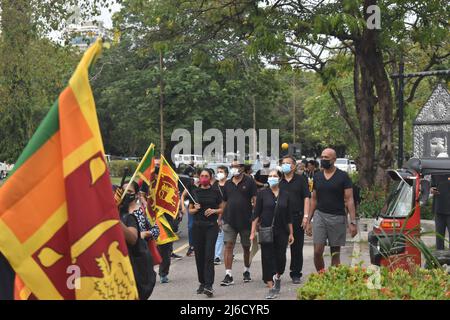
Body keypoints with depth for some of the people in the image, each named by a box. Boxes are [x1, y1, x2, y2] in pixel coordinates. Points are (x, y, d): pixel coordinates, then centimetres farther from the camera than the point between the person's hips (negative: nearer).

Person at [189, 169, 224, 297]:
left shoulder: (215, 192, 3)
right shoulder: (195, 192, 8)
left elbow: (222, 209, 8)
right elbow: (190, 210, 12)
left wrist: (214, 211, -11)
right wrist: (196, 209, -8)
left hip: (212, 226, -3)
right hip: (198, 226, 3)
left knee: (209, 256, -11)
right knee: (199, 256, 6)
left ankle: (208, 285, -15)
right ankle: (202, 283, 18)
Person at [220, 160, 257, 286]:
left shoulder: (249, 181, -2)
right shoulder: (227, 184, 10)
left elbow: (255, 200, -5)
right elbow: (224, 202, 14)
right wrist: (220, 218, 9)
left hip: (246, 220, -2)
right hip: (229, 220, 2)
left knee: (246, 247, 12)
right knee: (228, 246, -8)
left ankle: (247, 271, 32)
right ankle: (228, 275, -8)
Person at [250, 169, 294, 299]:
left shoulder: (285, 195, 6)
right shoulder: (262, 194, 0)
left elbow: (288, 216, 10)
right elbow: (256, 214, -1)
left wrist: (291, 233, 9)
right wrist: (253, 232, -5)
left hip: (281, 232, 2)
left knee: (281, 257, 1)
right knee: (267, 258, -3)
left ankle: (278, 277, 31)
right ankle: (271, 288, 4)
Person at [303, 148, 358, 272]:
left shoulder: (343, 176, -2)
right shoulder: (317, 176, 10)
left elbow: (349, 200, -5)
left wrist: (353, 222, -13)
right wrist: (308, 220, 13)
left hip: (337, 217, -3)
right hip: (320, 215, 3)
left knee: (335, 253, 4)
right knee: (317, 251, -7)